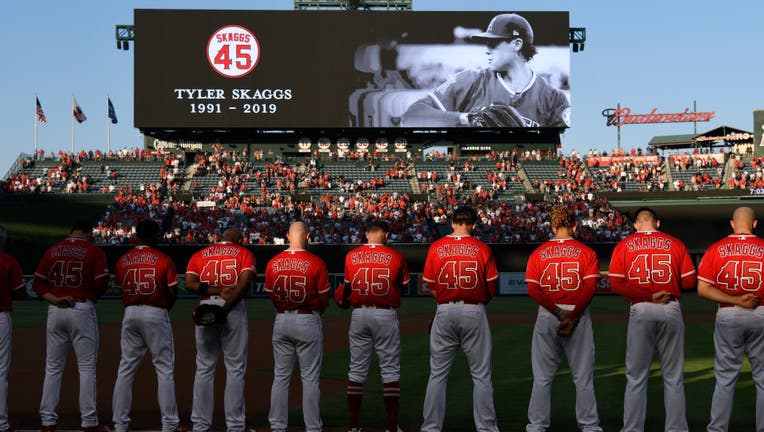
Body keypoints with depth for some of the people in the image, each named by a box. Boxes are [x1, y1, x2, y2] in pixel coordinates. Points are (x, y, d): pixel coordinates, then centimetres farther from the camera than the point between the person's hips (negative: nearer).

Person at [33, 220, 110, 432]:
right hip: (83, 310, -4)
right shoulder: (94, 251, -2)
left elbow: (38, 283, 4)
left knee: (53, 367, 10)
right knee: (86, 367, 1)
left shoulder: (53, 250, 10)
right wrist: (91, 296, 7)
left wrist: (54, 299, -6)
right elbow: (102, 282, -12)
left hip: (55, 312, 4)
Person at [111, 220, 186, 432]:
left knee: (126, 369, 9)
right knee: (164, 369, 2)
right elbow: (172, 292, -6)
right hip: (156, 315, -4)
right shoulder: (163, 260, -6)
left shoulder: (123, 260, 6)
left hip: (130, 315, 4)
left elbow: (120, 288, 5)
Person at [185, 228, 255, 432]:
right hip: (235, 309, -2)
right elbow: (245, 281, -11)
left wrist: (216, 291, -9)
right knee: (235, 368, 3)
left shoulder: (200, 254, 15)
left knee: (204, 369, 9)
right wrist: (225, 308, -15)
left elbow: (189, 283, -2)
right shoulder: (244, 253, 8)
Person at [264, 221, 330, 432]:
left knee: (281, 376, 11)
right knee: (310, 378, 3)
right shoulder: (315, 263, -11)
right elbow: (324, 298, -5)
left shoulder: (273, 263, -1)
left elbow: (271, 295, 7)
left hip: (281, 321, 3)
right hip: (308, 321, -3)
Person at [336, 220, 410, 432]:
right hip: (386, 316, -2)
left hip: (358, 315, 3)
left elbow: (347, 286, 8)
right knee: (390, 371, 4)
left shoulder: (351, 256, 2)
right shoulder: (395, 257, -4)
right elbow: (403, 287, 6)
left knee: (357, 370, 8)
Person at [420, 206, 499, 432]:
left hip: (444, 312, 1)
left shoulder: (436, 247, 0)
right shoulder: (482, 249, -3)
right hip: (474, 312, -1)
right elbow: (492, 287, 0)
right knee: (481, 375, 6)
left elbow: (430, 285, 3)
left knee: (437, 374, 9)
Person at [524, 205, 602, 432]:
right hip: (579, 317, -1)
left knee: (542, 377, 8)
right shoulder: (586, 252, 0)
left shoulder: (538, 253, 4)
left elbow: (533, 289, -6)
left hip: (547, 317, 1)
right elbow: (590, 288, -11)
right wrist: (571, 316, -13)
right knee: (583, 377, 7)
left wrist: (558, 314, -9)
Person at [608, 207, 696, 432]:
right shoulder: (675, 243, 3)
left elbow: (616, 284, -7)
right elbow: (689, 281, 0)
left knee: (636, 378, 7)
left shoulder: (623, 246, 2)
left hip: (640, 312, 0)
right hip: (671, 310, 0)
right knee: (674, 377, 9)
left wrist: (648, 296, -7)